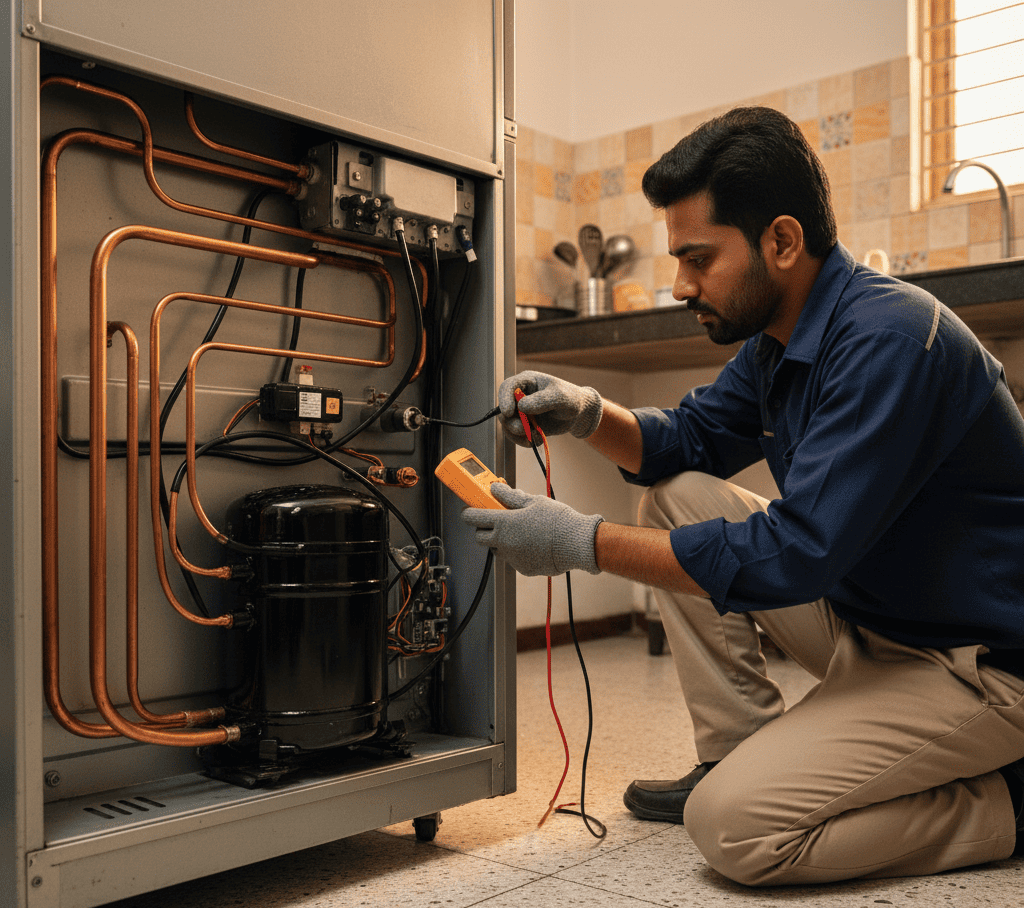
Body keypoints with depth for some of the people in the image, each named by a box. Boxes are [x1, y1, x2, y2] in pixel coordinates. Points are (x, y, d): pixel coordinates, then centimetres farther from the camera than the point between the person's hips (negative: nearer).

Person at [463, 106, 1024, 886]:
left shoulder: (890, 339, -27)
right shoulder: (777, 340, 2)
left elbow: (798, 554, -31)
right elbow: (691, 439, 13)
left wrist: (583, 543, -27)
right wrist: (589, 414, -9)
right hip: (866, 614, 9)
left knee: (734, 824, -20)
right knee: (680, 496, 1)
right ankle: (742, 756, 6)